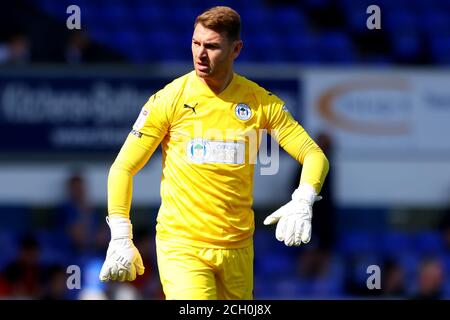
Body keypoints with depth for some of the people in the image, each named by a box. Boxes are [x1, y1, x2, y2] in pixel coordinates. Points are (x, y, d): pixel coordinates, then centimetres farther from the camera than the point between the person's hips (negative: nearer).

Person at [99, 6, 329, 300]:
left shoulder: (262, 103, 3)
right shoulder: (169, 99, -3)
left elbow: (315, 156, 5)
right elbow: (123, 168, 1)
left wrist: (302, 203, -16)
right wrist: (121, 239, -7)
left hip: (238, 248, 3)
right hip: (180, 244, -3)